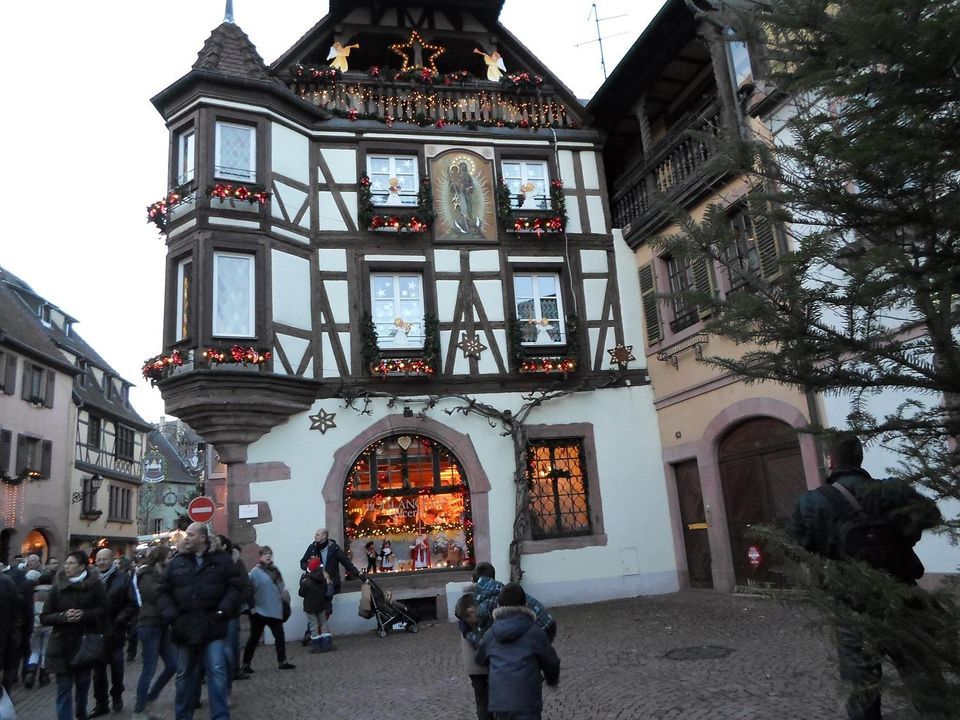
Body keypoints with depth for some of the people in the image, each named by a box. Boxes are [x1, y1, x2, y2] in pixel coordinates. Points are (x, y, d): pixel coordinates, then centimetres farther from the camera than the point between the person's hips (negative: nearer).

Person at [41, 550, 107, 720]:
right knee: (64, 687, -2)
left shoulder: (94, 585, -5)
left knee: (83, 682, 14)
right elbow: (44, 617, 0)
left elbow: (103, 609, -3)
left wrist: (84, 614, -19)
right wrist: (63, 616, -18)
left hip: (85, 642, 1)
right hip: (62, 644, 0)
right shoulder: (57, 587, -3)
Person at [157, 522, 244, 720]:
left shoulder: (222, 560, 0)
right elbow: (163, 592, 8)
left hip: (213, 628, -3)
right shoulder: (176, 563, 8)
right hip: (185, 628, 3)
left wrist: (223, 611, -12)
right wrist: (171, 616, -5)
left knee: (217, 674, -6)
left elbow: (236, 586, -2)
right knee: (184, 675, 16)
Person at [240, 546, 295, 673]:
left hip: (275, 610, 6)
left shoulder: (275, 570, 8)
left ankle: (282, 662, 16)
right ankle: (245, 664, 18)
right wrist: (251, 607, -16)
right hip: (259, 611, -6)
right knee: (254, 638, 5)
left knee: (279, 635, 7)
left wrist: (285, 597, 8)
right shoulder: (255, 572, -12)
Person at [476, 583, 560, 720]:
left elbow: (480, 659, 25)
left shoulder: (490, 634, 9)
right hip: (526, 701, -4)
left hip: (499, 699, 4)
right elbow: (551, 661, 9)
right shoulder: (535, 632, -1)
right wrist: (552, 680, 32)